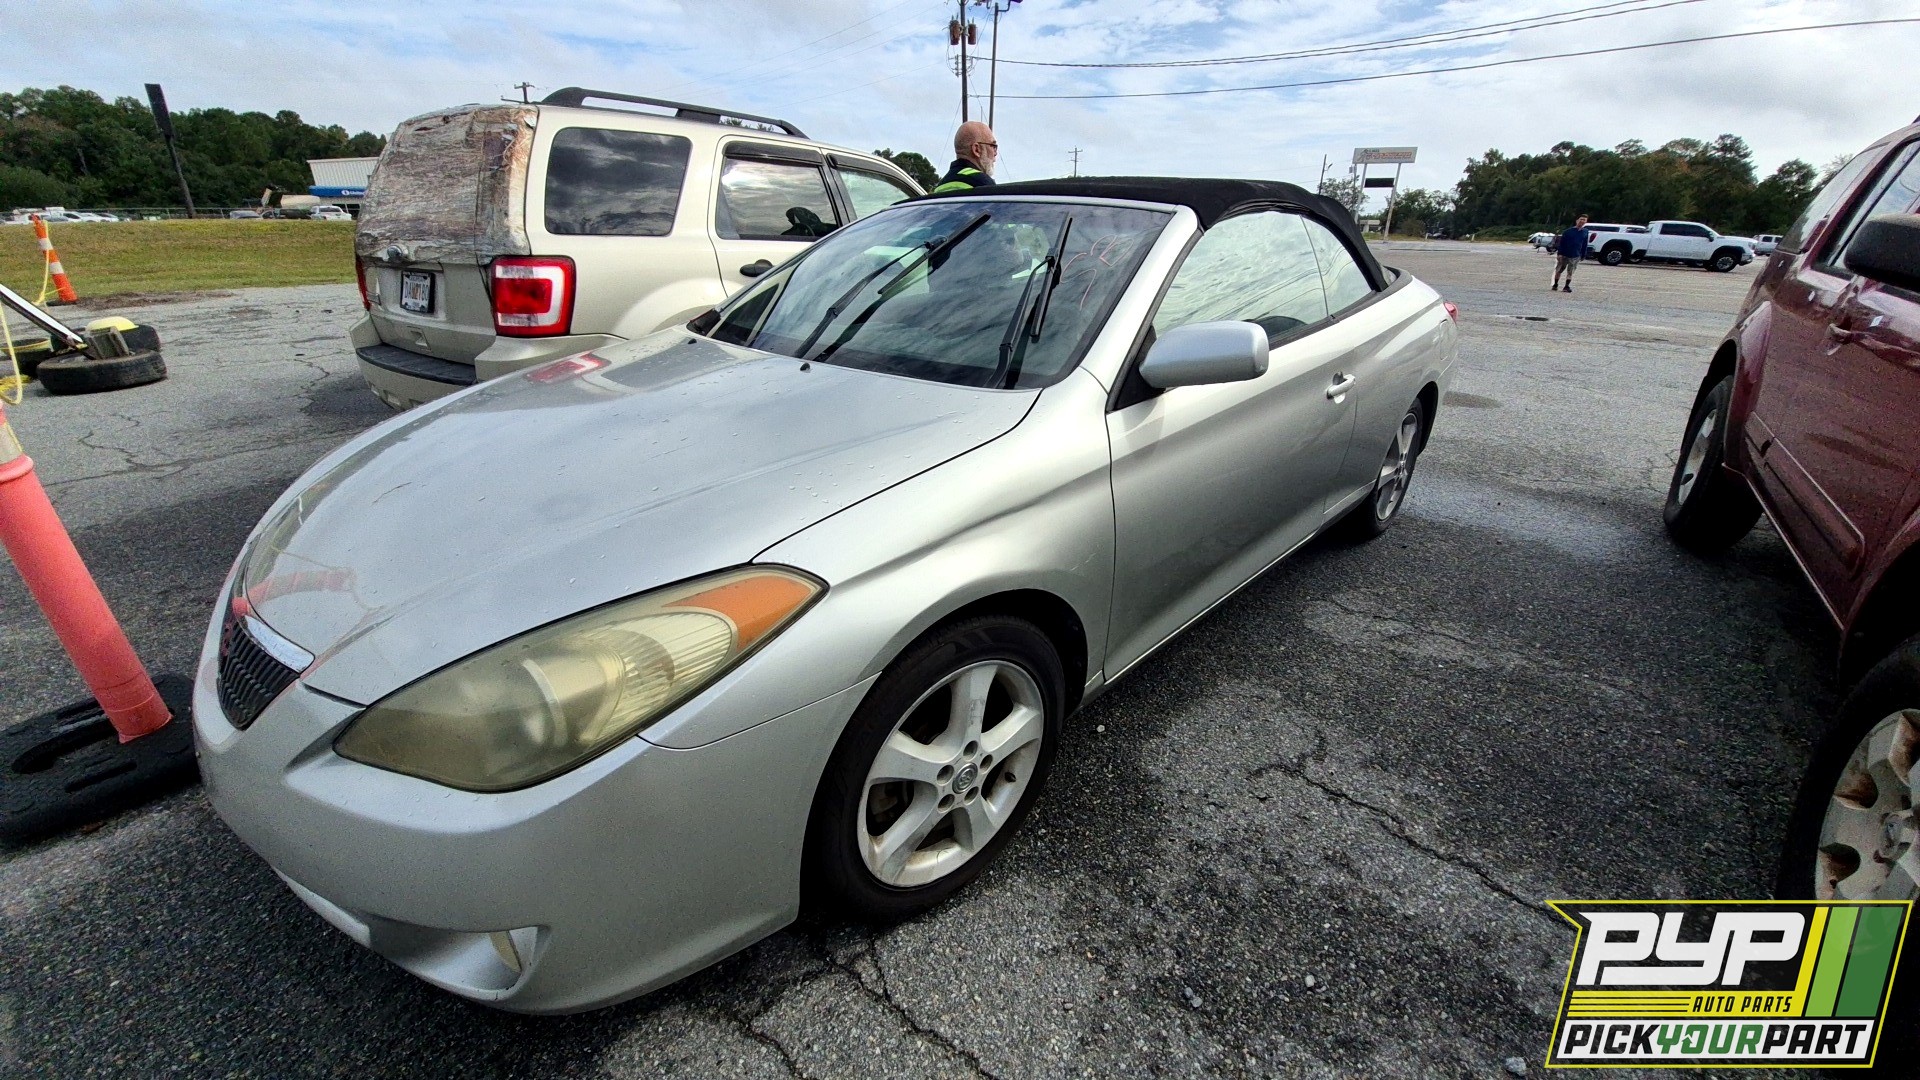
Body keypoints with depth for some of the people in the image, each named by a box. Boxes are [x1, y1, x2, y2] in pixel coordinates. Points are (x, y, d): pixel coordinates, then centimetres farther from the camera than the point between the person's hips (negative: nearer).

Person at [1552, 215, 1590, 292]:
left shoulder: (1585, 232, 5)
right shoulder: (1568, 231, -6)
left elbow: (1584, 245, 10)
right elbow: (1561, 243, -5)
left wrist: (1583, 255, 10)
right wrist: (1559, 253, -12)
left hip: (1575, 256, 2)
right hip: (1564, 255, -2)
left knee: (1570, 272, 2)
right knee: (1558, 271, 7)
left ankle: (1567, 286, 7)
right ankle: (1555, 285, 21)